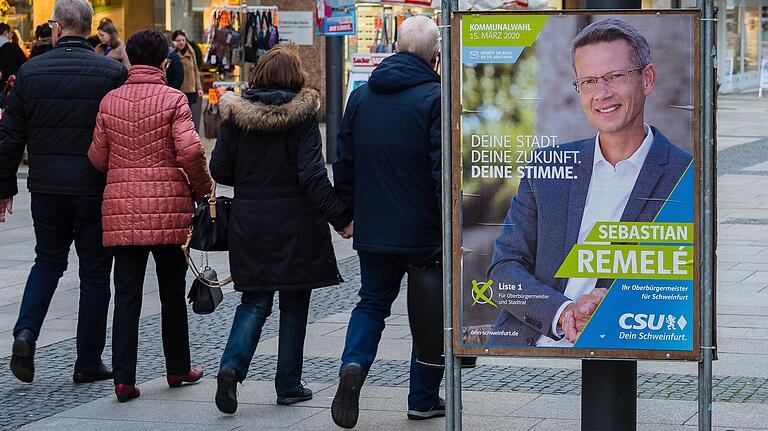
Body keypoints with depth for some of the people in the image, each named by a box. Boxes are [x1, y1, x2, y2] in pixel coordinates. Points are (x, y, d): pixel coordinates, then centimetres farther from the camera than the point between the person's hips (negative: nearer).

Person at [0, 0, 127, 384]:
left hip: (46, 187, 2)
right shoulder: (112, 73, -7)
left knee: (48, 260, 19)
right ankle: (88, 363, 12)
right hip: (96, 189, -2)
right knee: (95, 272, 9)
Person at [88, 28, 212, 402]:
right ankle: (178, 368, 24)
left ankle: (124, 379, -3)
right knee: (172, 291, 13)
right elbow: (190, 151, -15)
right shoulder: (173, 99, -6)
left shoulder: (110, 101, 4)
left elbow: (97, 157, 5)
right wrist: (202, 187, 2)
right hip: (168, 207, -2)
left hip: (121, 207, 2)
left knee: (127, 294, 3)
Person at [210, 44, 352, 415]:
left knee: (254, 301, 11)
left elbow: (219, 170, 1)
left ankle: (231, 366, -12)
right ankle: (289, 385, 14)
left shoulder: (236, 114, -1)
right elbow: (312, 175, -17)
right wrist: (341, 217, -12)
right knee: (294, 304, 10)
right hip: (295, 224, -3)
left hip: (249, 222, 3)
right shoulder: (301, 115, -10)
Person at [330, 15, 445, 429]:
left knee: (372, 302, 17)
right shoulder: (435, 99, -14)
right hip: (424, 231, -4)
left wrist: (346, 213, 19)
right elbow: (444, 170, -17)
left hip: (373, 229, 4)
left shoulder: (361, 95, 5)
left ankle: (353, 365, -10)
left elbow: (344, 161, 10)